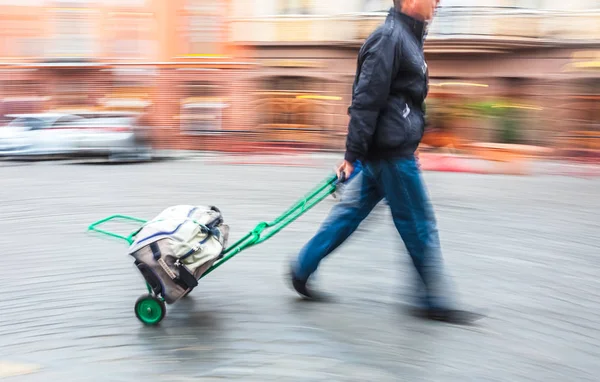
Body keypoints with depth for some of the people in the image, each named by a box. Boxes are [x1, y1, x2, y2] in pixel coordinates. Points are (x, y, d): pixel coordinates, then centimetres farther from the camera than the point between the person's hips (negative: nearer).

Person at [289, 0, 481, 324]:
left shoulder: (406, 36, 16)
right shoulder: (390, 37, -16)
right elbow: (365, 101, -20)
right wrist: (352, 155, -21)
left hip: (392, 149, 10)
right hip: (390, 152, -10)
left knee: (350, 213, 15)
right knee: (420, 226, 1)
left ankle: (302, 270, 24)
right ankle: (435, 302, 16)